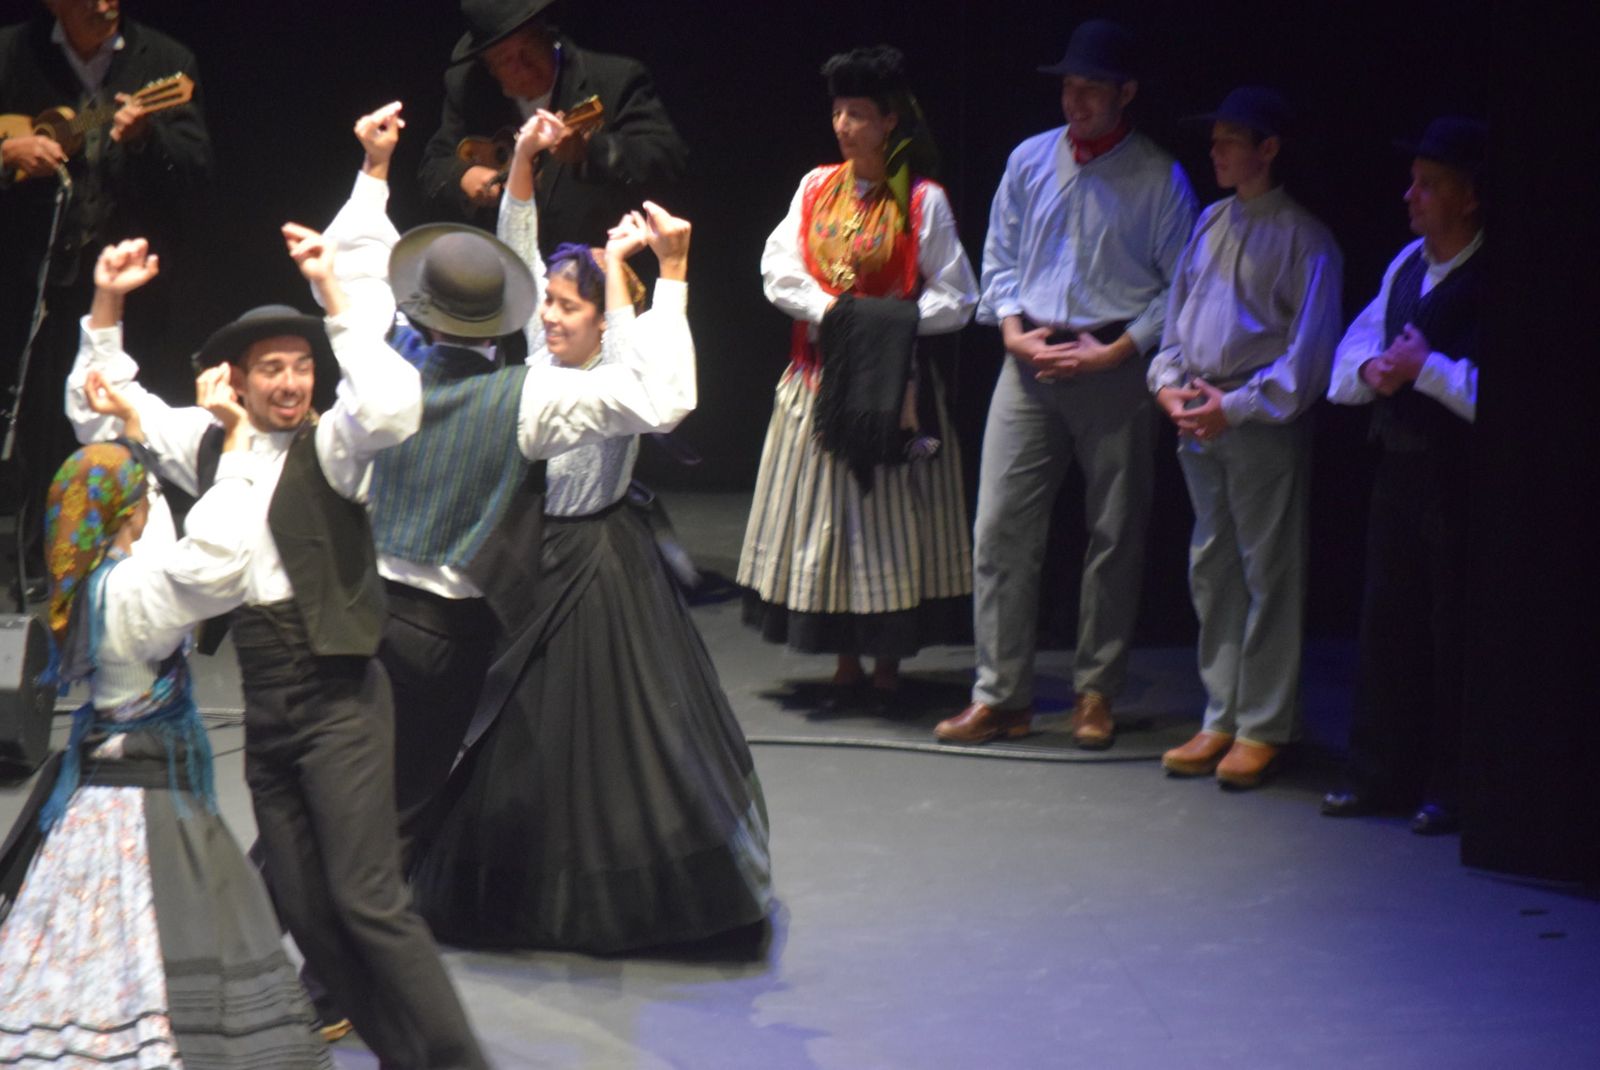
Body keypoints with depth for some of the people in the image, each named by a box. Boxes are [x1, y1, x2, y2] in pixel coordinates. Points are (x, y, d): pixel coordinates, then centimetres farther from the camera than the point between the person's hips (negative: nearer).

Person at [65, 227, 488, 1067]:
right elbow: (99, 412, 17)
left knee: (367, 899, -12)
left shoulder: (331, 441, -8)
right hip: (264, 703, 7)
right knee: (300, 904, 9)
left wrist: (332, 293, -27)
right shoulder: (206, 441, 8)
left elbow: (394, 405, -29)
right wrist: (107, 308, 5)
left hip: (338, 700, -7)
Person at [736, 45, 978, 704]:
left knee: (888, 516, -2)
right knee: (823, 516, 5)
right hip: (817, 377, 4)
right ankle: (846, 659, 13)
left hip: (890, 381, -4)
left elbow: (955, 301, -6)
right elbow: (779, 272, 2)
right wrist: (830, 312, -12)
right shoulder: (816, 188, 8)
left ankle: (888, 662, 6)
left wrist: (886, 321, -17)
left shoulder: (922, 201, -4)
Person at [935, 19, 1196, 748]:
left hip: (1114, 368, -3)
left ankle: (1096, 694, 14)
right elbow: (999, 256, 15)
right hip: (1031, 362, 3)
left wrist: (1116, 350, -11)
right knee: (1001, 527, -2)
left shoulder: (1159, 178, -1)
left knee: (1115, 536, 3)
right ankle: (999, 695, 3)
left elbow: (1180, 285, -1)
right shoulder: (1030, 161, 10)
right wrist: (1012, 330, -1)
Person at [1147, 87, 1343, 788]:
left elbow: (1308, 348, -10)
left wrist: (1236, 405, -14)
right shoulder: (1210, 224, 14)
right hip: (1200, 422, 7)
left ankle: (1263, 728, 2)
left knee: (1268, 572, -3)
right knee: (1211, 569, 10)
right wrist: (1169, 384, 4)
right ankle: (1221, 721, 17)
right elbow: (1178, 311, 20)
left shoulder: (1303, 238, -6)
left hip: (1263, 425, -7)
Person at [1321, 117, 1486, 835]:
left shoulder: (1490, 281, -16)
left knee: (1455, 634, 0)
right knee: (1386, 622, 13)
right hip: (1400, 467, 8)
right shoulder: (1407, 265, 11)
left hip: (1460, 479, -8)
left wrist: (1427, 368, -20)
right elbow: (1352, 350, 15)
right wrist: (1373, 370, -6)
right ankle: (1381, 776, 23)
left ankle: (1452, 790, 10)